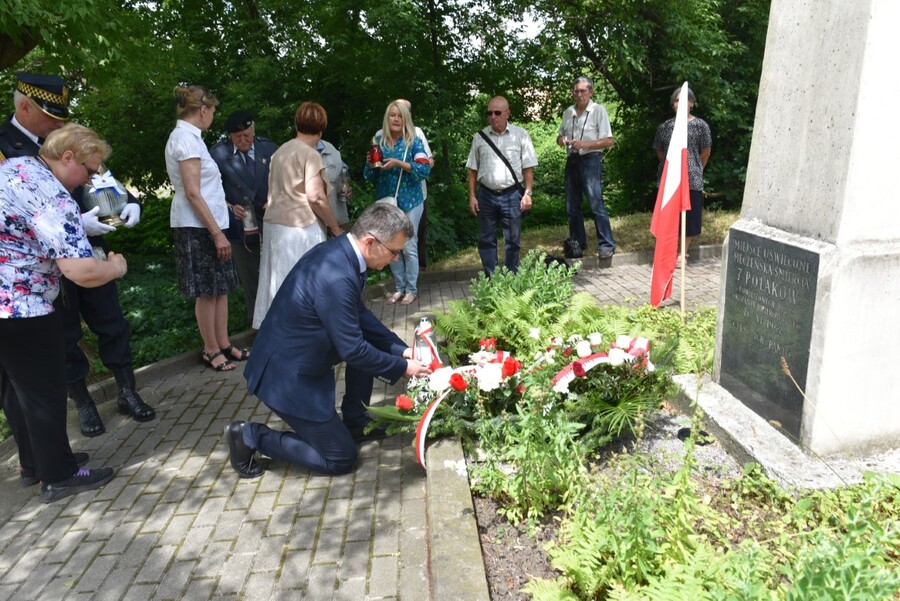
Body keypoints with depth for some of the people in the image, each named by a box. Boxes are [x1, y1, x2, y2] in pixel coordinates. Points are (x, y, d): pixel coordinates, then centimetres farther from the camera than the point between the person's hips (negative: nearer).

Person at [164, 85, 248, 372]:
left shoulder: (183, 136, 16)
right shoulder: (187, 138, -14)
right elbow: (192, 193, -19)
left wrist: (226, 204, 24)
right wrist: (217, 233, -19)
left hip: (206, 223, 10)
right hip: (198, 226, -10)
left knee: (221, 287, 12)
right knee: (207, 291, 0)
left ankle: (223, 345, 21)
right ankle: (211, 350, 13)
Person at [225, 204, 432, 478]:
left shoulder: (339, 249, -2)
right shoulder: (336, 278, -32)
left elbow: (359, 313, 9)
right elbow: (352, 350, -24)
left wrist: (399, 348, 3)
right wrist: (401, 367, -10)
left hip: (297, 356, 9)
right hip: (289, 377, -9)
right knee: (340, 460, 3)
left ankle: (355, 423, 23)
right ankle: (250, 436, 8)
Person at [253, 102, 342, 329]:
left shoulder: (280, 151, 13)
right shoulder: (310, 154, -9)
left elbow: (277, 190, 16)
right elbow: (316, 197, -15)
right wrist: (336, 228, -7)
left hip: (274, 225, 8)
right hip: (301, 228, -8)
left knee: (278, 283, 12)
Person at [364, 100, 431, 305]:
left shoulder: (413, 142, -3)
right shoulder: (378, 141, 6)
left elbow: (425, 170, -15)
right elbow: (369, 176, 8)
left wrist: (398, 163, -23)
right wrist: (371, 164, -13)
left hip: (409, 202, -4)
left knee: (409, 247, 0)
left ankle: (411, 289, 12)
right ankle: (399, 288, 21)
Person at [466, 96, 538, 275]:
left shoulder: (520, 135, 1)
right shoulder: (480, 137, 6)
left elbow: (528, 168, 1)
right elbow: (473, 169, 8)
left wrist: (527, 193, -6)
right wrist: (472, 196, 2)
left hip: (512, 195, -2)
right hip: (486, 195, 2)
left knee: (512, 240, 5)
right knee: (486, 240, 7)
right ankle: (490, 279, 18)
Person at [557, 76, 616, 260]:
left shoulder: (598, 110, -4)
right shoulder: (568, 112, 12)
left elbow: (608, 141, -7)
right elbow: (560, 136, 23)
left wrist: (585, 144, -19)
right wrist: (561, 139, -2)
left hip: (590, 160, -6)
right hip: (572, 160, 6)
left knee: (596, 204, -12)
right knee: (572, 207, 10)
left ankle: (606, 245, -6)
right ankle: (578, 243, 23)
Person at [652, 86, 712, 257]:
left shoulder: (700, 125, -1)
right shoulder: (664, 126, 8)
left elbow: (706, 152, 4)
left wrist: (695, 169, 13)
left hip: (691, 179, -2)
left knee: (688, 216, 2)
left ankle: (683, 253, 12)